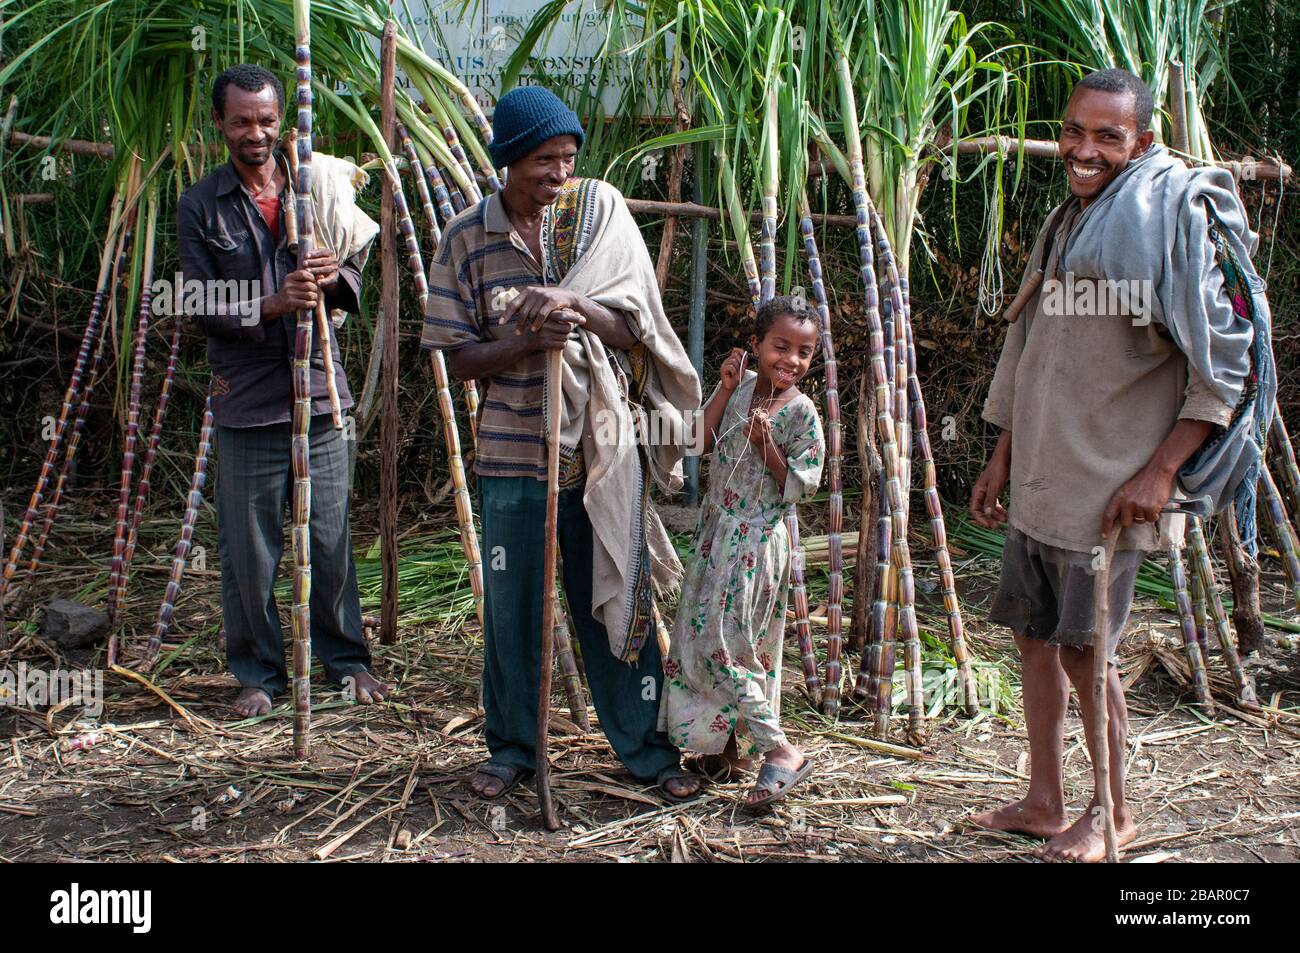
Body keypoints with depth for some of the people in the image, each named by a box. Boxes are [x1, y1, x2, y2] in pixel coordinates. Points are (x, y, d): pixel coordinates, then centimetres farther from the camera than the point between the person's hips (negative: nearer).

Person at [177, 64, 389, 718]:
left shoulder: (316, 189, 9)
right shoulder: (201, 207, 2)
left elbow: (356, 283, 12)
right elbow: (201, 307, -4)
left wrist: (335, 277, -12)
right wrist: (271, 304, -20)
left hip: (319, 393, 2)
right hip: (245, 404, -2)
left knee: (331, 541, 7)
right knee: (248, 552, 4)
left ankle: (347, 660, 22)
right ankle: (258, 673, 19)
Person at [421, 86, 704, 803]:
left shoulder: (599, 210, -2)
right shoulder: (467, 237, -1)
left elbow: (634, 329, -4)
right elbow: (460, 358, -1)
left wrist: (577, 306, -23)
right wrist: (529, 339, -20)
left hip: (602, 443, 0)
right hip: (512, 450, 1)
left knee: (617, 596, 6)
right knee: (510, 606, 8)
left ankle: (647, 749, 18)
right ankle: (511, 749, 25)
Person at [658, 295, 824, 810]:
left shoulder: (801, 411, -11)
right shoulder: (741, 386, 6)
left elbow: (799, 486, -11)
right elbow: (701, 441, 0)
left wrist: (767, 446, -24)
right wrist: (725, 389, -8)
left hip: (758, 540, -7)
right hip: (718, 531, 7)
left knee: (721, 644, -12)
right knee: (703, 638, 11)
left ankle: (780, 751, -7)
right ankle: (726, 748, 23)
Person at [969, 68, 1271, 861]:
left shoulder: (1168, 216, -12)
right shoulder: (1065, 224, 13)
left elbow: (1225, 364, -15)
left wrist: (1161, 472, -19)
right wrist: (1003, 460, 20)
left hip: (1109, 488, -8)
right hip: (1040, 482, 8)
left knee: (1083, 648, -2)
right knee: (1034, 635, 12)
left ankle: (1114, 811, 18)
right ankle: (1044, 803, 25)